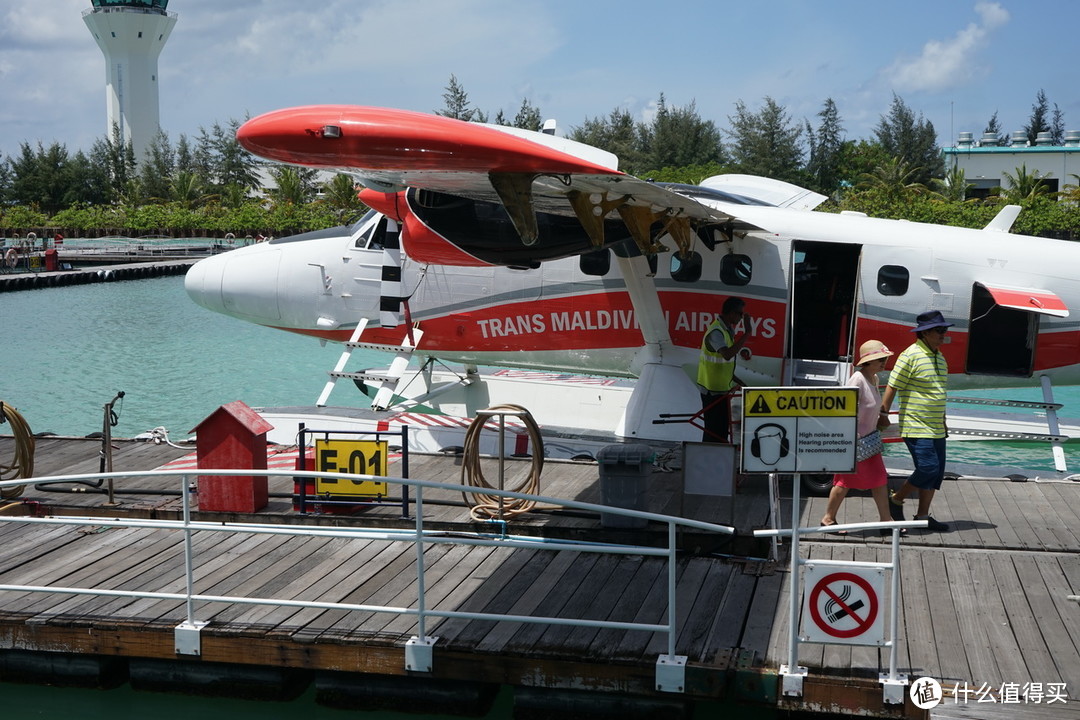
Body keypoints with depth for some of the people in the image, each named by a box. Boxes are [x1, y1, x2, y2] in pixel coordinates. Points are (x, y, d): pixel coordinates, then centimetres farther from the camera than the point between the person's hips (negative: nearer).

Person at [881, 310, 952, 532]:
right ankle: (896, 500, 7)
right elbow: (892, 388, -13)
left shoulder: (939, 357, 14)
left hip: (936, 429, 9)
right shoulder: (911, 355, -12)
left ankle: (923, 516, 16)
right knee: (928, 468, -13)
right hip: (916, 428, -9)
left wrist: (943, 422, 25)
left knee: (936, 473, 8)